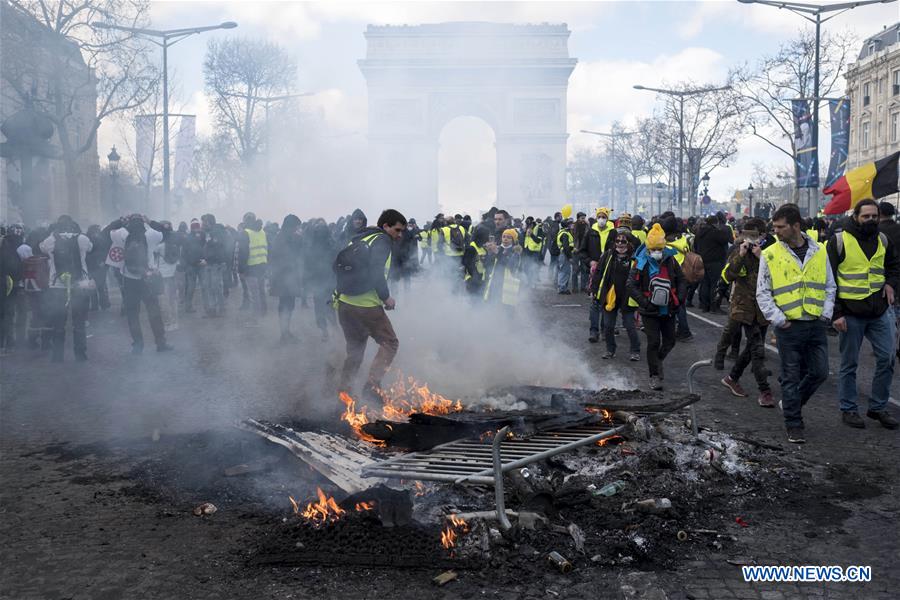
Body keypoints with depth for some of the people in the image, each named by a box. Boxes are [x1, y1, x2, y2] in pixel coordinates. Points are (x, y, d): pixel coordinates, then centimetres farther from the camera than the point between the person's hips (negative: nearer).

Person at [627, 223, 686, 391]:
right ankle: (654, 375, 7)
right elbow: (630, 285, -10)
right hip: (650, 312, -4)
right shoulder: (641, 263, -10)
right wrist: (645, 302, -17)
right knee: (654, 342, -4)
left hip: (668, 310, 4)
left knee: (670, 341, 13)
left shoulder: (671, 261, 1)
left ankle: (657, 361, 40)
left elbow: (681, 281, 11)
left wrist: (679, 298, -3)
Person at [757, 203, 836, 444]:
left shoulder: (819, 252, 4)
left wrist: (826, 313, 0)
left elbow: (829, 287, 12)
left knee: (819, 372, 7)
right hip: (788, 327, -3)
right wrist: (778, 318, -10)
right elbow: (763, 293, -1)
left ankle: (792, 403, 31)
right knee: (791, 377, 3)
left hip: (816, 325, 3)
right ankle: (794, 424, 15)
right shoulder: (770, 255, -4)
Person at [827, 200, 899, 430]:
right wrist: (835, 313, -12)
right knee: (849, 364, 5)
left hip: (880, 311, 5)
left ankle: (878, 407, 18)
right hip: (851, 313, -4)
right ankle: (848, 409, 17)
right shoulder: (840, 241, -7)